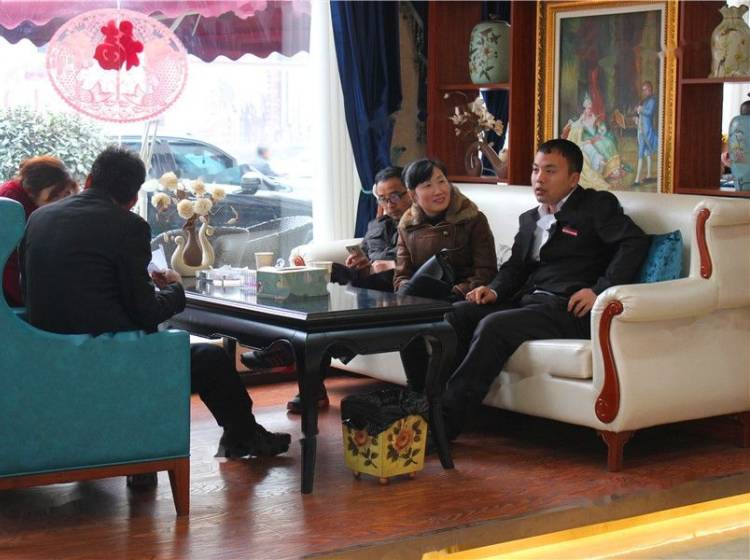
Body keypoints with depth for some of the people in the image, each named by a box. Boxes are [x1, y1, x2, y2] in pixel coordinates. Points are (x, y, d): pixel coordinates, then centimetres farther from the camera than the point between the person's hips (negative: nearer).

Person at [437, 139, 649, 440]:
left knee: (494, 326, -30)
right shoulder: (529, 219, 26)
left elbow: (635, 242, -7)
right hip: (527, 299, 7)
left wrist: (600, 290, -17)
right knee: (457, 314, -15)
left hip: (568, 309, -7)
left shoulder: (596, 205, 5)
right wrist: (494, 290, 1)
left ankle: (445, 422, -32)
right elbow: (515, 267, 25)